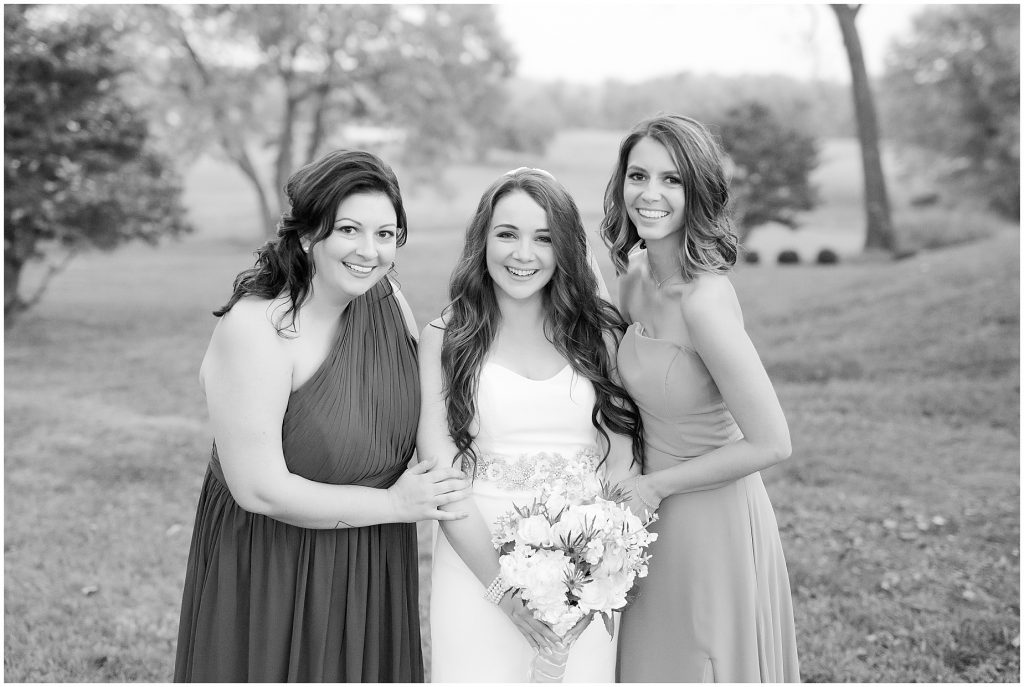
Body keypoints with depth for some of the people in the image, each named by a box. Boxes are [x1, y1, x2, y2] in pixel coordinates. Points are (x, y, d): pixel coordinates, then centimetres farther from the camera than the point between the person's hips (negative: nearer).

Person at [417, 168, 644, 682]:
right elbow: (440, 472, -7)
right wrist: (504, 584, -15)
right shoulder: (446, 337, -1)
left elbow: (622, 463, -1)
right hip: (476, 561, -1)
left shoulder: (600, 334, 3)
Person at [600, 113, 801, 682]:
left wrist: (655, 485, -16)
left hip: (714, 522, -8)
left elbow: (771, 444, -25)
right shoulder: (635, 273, -2)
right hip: (658, 523, 8)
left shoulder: (704, 299, -26)